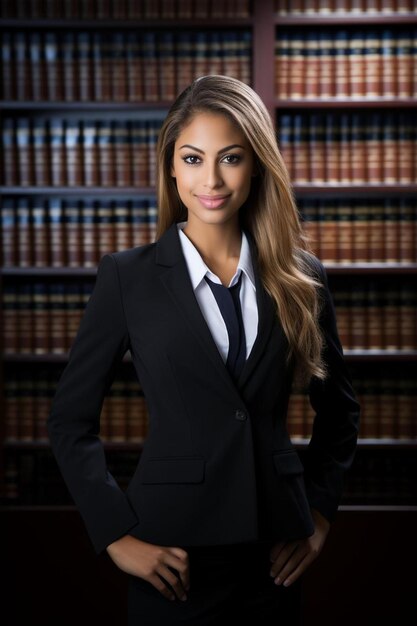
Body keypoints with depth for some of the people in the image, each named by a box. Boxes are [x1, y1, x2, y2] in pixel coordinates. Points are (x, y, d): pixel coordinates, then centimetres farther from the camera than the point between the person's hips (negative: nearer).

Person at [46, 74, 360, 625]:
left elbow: (339, 408, 14)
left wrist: (320, 512, 8)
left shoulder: (299, 276, 2)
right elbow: (71, 420, -1)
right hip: (176, 553, -2)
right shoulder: (128, 276, -4)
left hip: (278, 551, 3)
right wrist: (116, 535, -6)